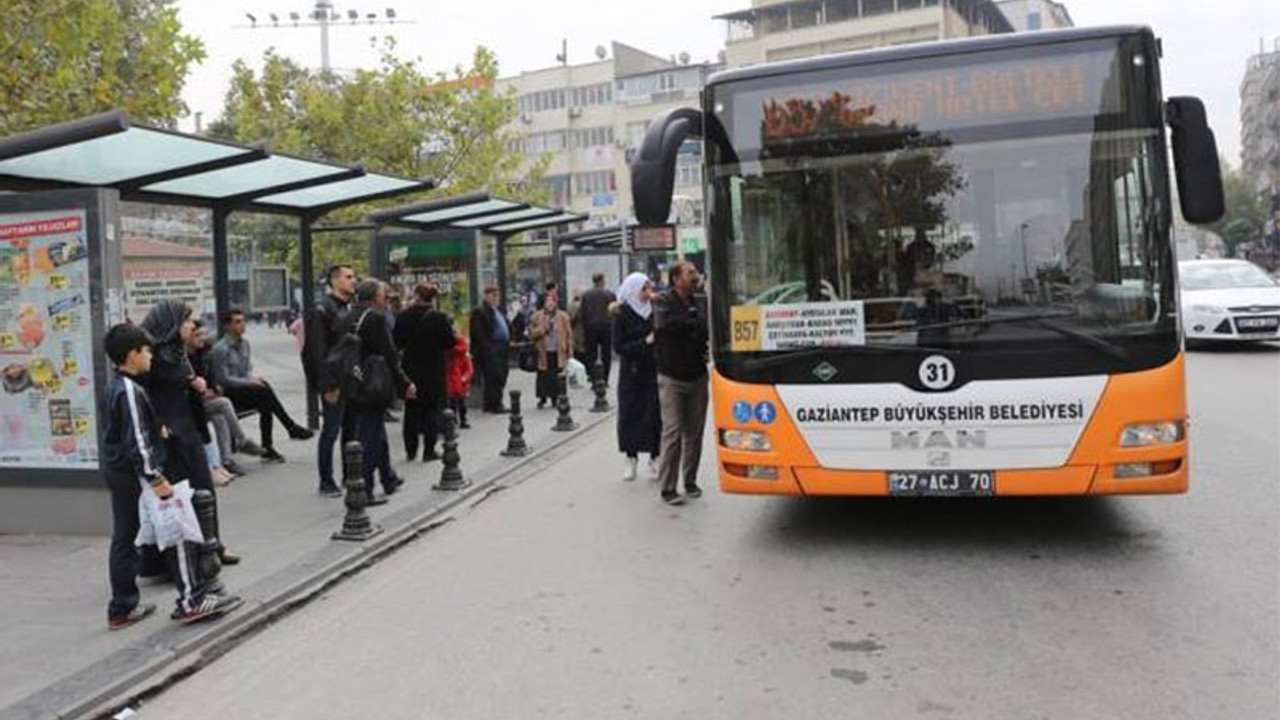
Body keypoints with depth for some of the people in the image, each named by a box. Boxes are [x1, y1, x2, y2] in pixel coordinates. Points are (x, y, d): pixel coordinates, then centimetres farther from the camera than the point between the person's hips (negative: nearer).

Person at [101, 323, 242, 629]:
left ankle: (123, 608, 20)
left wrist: (156, 430, 15)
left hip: (118, 474, 10)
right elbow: (138, 441, -23)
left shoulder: (114, 388, 13)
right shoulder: (131, 391, -18)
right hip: (136, 476, -10)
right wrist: (157, 479, -23)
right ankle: (191, 599, -5)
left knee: (124, 540, 14)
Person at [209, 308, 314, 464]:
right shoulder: (220, 349, -14)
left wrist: (253, 379, -8)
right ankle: (291, 428, -21)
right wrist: (249, 382, -20)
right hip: (227, 395, -7)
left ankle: (267, 448, -17)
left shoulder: (244, 343, 10)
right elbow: (223, 379, -16)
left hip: (243, 388, 7)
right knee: (264, 391, -27)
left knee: (265, 406, -21)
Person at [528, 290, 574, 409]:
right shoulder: (537, 316, 5)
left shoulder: (563, 316, 4)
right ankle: (542, 398, 14)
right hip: (543, 353, 0)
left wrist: (570, 353, -2)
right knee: (543, 377, 1)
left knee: (557, 378, 1)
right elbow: (531, 334, 3)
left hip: (558, 353, 0)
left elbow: (569, 335, 3)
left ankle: (556, 398, 12)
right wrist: (542, 329, -13)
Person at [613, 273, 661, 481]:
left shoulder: (655, 308, 3)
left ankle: (655, 458, 11)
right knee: (630, 415, 3)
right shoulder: (622, 314, -4)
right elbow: (619, 346, -8)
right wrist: (645, 342, -16)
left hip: (654, 370, 2)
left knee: (655, 414, 0)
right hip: (631, 373, -2)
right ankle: (631, 459, 15)